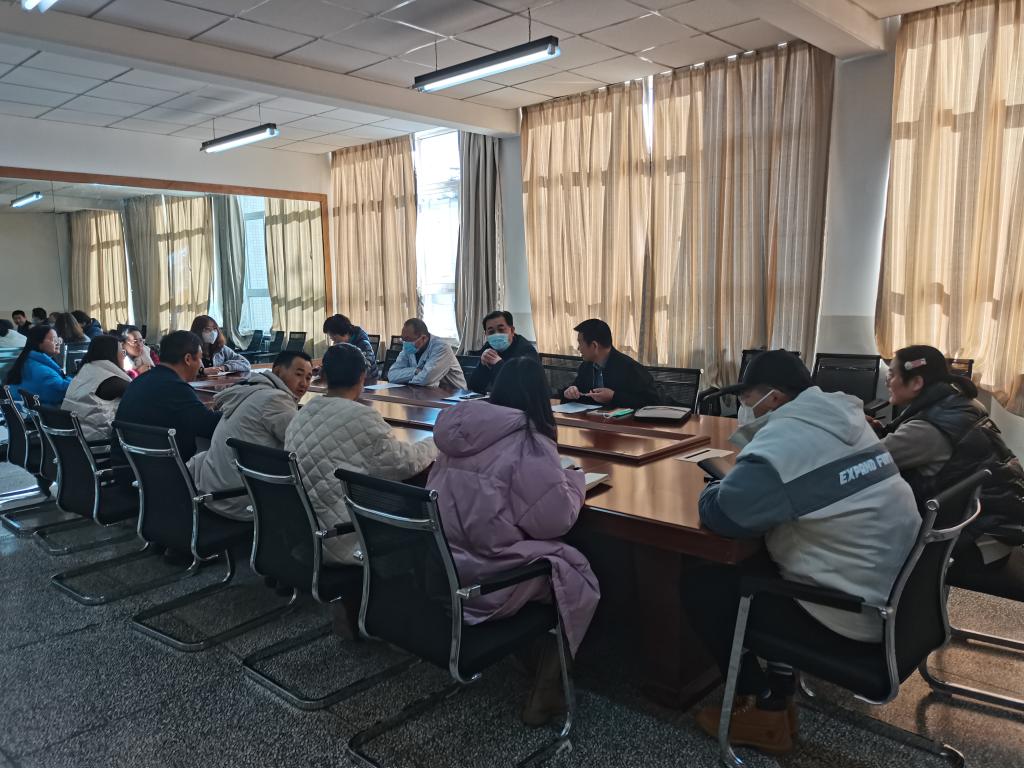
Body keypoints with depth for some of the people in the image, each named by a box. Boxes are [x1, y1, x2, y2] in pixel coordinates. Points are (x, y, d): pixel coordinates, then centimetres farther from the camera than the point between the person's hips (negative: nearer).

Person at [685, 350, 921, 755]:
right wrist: (743, 474, 6)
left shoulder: (780, 441, -22)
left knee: (703, 588, 2)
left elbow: (718, 513, -18)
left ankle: (764, 709, 18)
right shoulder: (841, 421, 7)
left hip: (854, 613, -9)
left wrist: (717, 488, 2)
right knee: (754, 567, 24)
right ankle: (779, 693, 27)